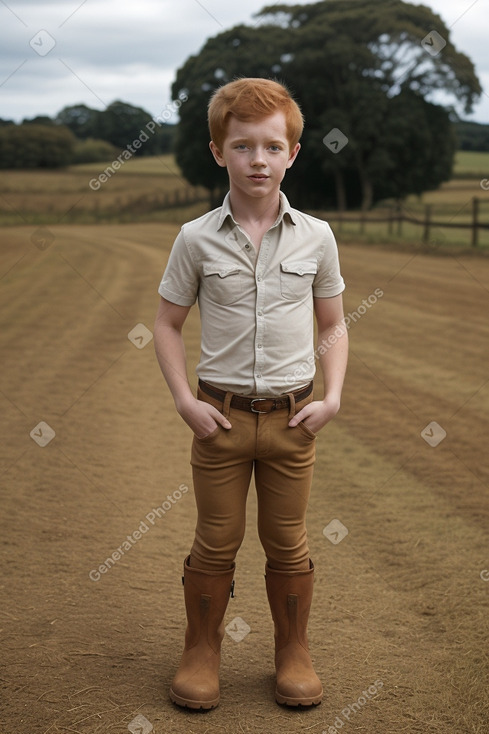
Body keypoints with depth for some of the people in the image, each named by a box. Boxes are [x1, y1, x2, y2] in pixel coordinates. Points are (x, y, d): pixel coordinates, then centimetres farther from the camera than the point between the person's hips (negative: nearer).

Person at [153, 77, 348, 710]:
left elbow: (333, 327, 7)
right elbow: (167, 323, 2)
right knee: (217, 542, 11)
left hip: (292, 416, 1)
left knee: (287, 543, 14)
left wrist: (331, 398, -4)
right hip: (221, 414, -1)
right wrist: (184, 400, -7)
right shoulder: (196, 239, -5)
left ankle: (293, 651, 31)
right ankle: (202, 651, 29)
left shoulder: (315, 237, -2)